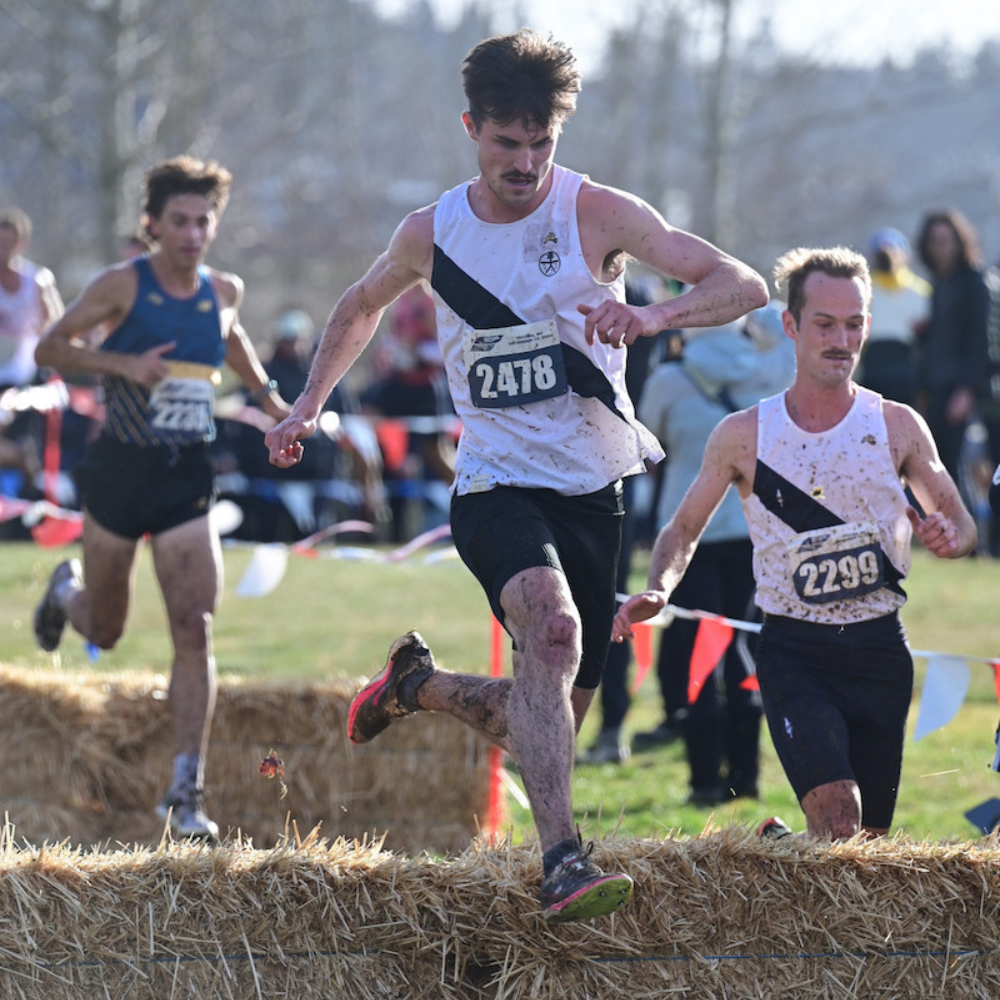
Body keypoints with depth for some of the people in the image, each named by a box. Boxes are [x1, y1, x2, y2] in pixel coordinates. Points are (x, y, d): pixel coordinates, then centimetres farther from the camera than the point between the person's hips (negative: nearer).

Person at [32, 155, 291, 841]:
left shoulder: (225, 292, 4)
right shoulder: (123, 285, -9)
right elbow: (50, 348, -7)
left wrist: (268, 395, 18)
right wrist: (124, 362, -21)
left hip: (189, 482, 2)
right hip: (120, 474, -2)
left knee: (195, 630, -11)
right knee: (106, 632, 13)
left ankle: (187, 793, -11)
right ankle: (67, 590, 52)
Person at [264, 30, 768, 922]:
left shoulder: (597, 214, -7)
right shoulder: (431, 234, 1)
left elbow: (745, 286, -15)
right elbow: (363, 306, 24)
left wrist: (654, 317, -33)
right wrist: (310, 404, 12)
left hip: (592, 492, 2)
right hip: (496, 485, -2)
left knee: (549, 722, 8)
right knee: (551, 624, -33)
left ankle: (418, 683, 40)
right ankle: (563, 863, -41)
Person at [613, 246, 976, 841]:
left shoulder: (898, 427, 1)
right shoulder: (745, 435, -1)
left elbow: (962, 523, 10)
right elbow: (685, 529, 10)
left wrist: (947, 537, -14)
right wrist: (659, 590, -10)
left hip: (880, 651, 2)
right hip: (793, 651, -2)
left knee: (871, 837, 7)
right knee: (836, 817, -21)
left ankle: (780, 841, 36)